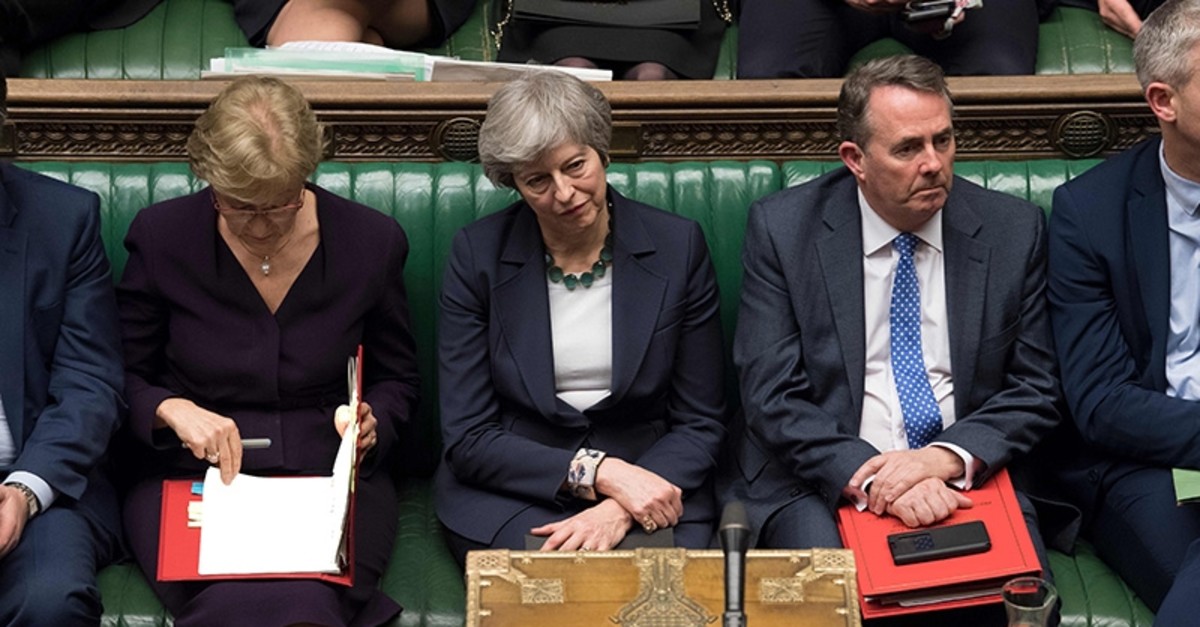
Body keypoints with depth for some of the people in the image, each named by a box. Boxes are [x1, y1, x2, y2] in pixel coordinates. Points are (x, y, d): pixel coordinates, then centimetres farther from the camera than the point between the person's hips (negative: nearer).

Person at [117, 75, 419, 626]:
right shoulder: (162, 236, 0)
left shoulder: (372, 241, 2)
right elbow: (123, 378, 9)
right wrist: (172, 410, -12)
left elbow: (396, 378, 16)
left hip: (330, 477, 0)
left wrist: (372, 422, -5)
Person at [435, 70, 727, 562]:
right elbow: (467, 439, -3)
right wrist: (600, 471, -16)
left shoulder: (677, 246, 1)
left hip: (651, 491, 1)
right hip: (510, 497, -1)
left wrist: (619, 511, -16)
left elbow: (700, 425, 3)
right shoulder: (478, 254, -1)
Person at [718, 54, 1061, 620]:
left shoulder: (1012, 229, 4)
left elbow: (1036, 389, 5)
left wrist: (948, 458, -14)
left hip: (967, 477, 1)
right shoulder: (781, 228, -1)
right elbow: (772, 398, -5)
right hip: (822, 483, -1)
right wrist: (866, 475, -20)